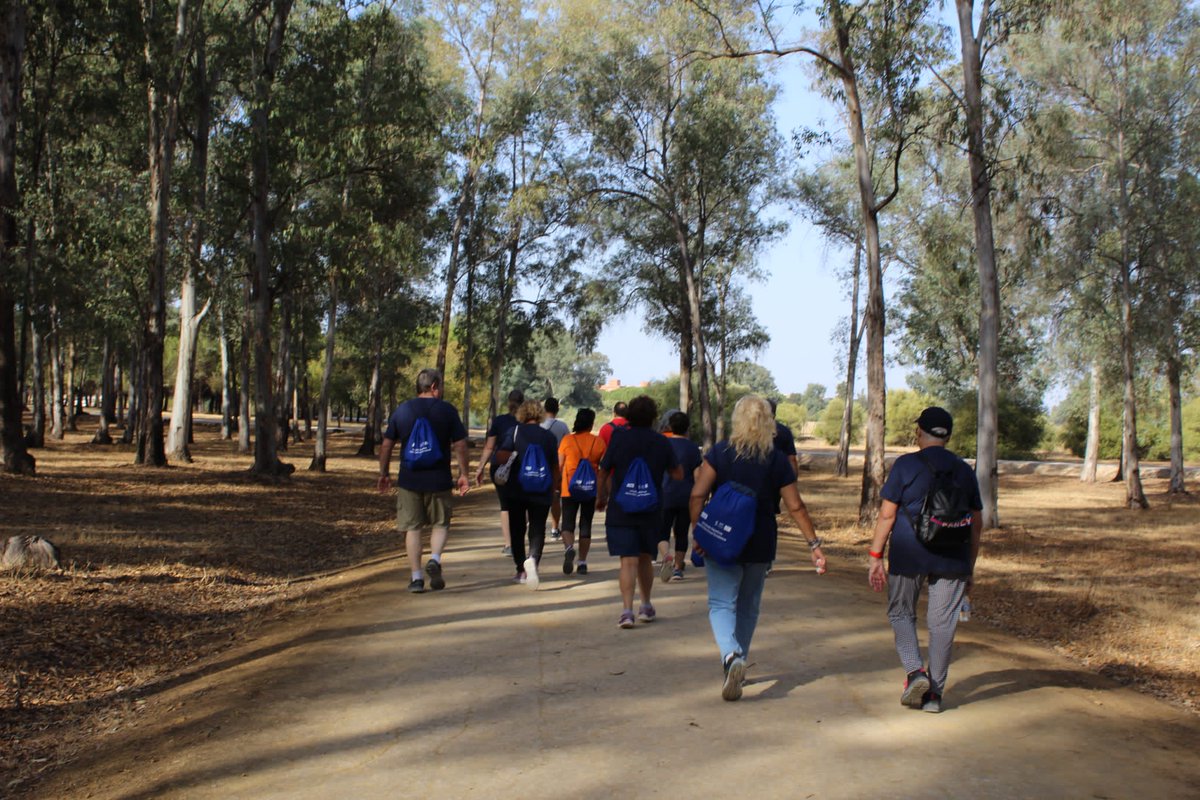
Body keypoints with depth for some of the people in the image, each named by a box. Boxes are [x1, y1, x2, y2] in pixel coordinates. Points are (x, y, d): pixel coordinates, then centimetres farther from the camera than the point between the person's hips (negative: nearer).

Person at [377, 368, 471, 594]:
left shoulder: (401, 411, 4)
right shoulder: (448, 411, -2)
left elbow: (387, 445, 6)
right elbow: (460, 445, -4)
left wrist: (383, 473, 16)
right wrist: (464, 474, 4)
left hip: (409, 480, 1)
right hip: (438, 480, -1)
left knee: (412, 528, 7)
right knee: (440, 524, 14)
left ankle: (417, 578, 4)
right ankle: (435, 559, -11)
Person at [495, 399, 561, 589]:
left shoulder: (514, 431, -3)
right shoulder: (549, 436, 3)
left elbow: (501, 456, -17)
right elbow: (554, 467, 7)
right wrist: (554, 491, 17)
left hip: (516, 489, 0)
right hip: (541, 492, 0)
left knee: (517, 529, 13)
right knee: (537, 528, 1)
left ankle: (521, 570, 18)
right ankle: (533, 559, -27)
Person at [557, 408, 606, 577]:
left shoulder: (567, 440, -3)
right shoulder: (599, 442, -1)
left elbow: (559, 465, -1)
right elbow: (604, 469, 0)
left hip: (570, 489, -1)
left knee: (568, 523, 3)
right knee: (586, 525, 11)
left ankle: (569, 548, -25)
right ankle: (582, 562, 12)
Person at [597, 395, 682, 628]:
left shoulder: (619, 438, -5)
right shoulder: (662, 442, -1)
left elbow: (603, 472, -1)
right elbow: (678, 474, 5)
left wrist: (601, 497, 14)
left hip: (621, 510, -2)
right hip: (651, 510, 2)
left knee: (628, 561, -5)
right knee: (645, 558, 18)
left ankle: (627, 610, -16)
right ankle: (646, 607, 28)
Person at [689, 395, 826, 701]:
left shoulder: (719, 452, -6)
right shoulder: (778, 460, -3)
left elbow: (698, 495, -12)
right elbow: (796, 507, -1)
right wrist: (814, 544, 5)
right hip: (760, 545, 2)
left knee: (721, 603, 1)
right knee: (748, 606, 18)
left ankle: (731, 656, -25)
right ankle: (737, 667, 28)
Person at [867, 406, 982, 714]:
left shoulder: (906, 465, -4)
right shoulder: (964, 470, 9)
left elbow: (887, 514, -8)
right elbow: (976, 524, 12)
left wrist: (876, 556, -3)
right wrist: (970, 567, 19)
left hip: (909, 555, -3)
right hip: (952, 559, 3)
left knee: (901, 613, 13)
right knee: (942, 622, 8)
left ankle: (915, 671, -5)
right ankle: (934, 692, 11)